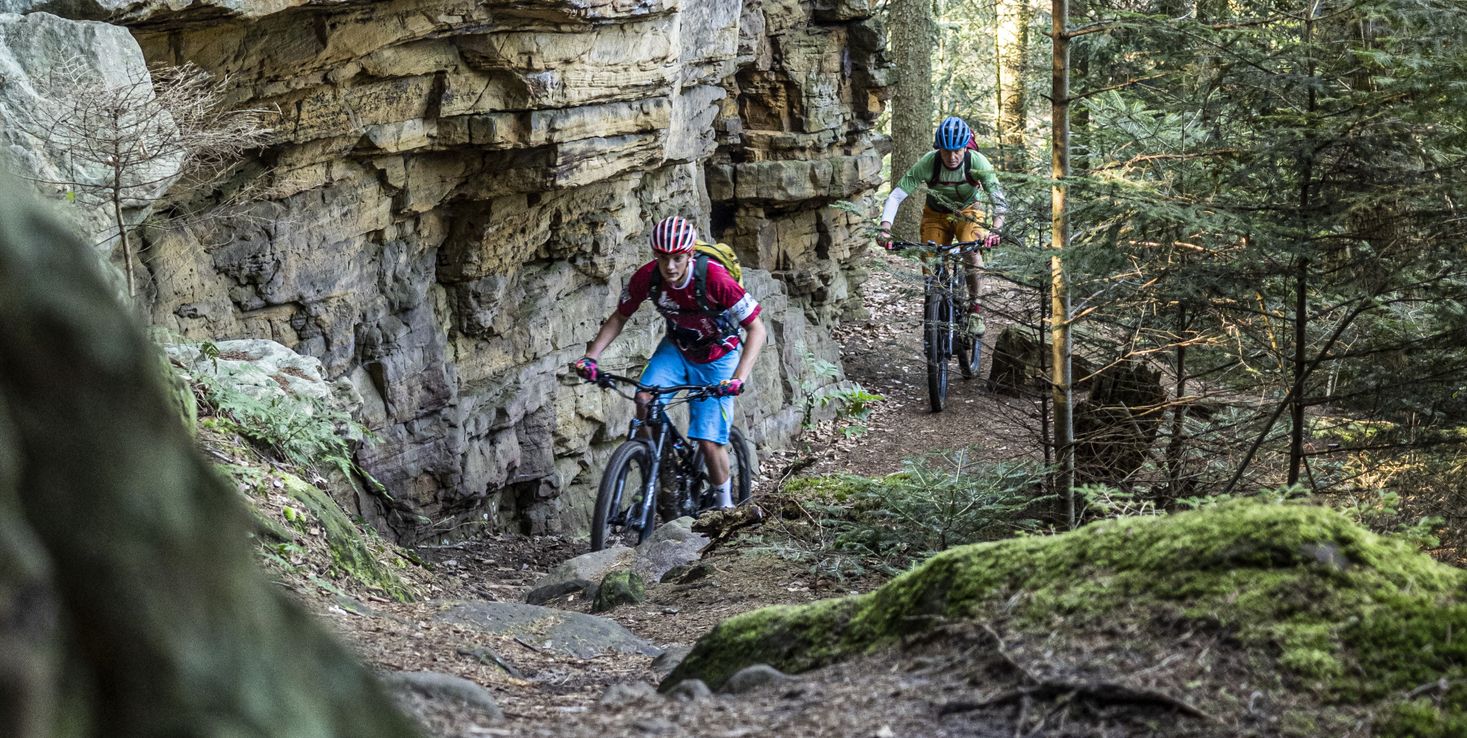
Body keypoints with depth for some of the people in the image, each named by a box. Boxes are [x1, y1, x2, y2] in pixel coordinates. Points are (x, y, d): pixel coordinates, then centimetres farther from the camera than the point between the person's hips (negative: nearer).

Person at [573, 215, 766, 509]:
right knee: (644, 399, -25)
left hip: (717, 356, -3)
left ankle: (725, 505, 12)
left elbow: (756, 328, -26)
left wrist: (739, 377, -39)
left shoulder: (714, 278, -32)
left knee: (709, 441, -11)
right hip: (676, 348, 4)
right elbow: (619, 318, -4)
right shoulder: (647, 277, -21)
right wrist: (591, 356, -19)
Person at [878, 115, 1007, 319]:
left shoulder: (978, 162, -31)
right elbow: (896, 196, -29)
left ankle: (974, 305, -7)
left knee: (971, 252, -28)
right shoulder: (928, 163, -30)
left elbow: (999, 200, -36)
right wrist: (885, 228, -44)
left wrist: (995, 230, -54)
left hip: (967, 212, -1)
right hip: (936, 215, 1)